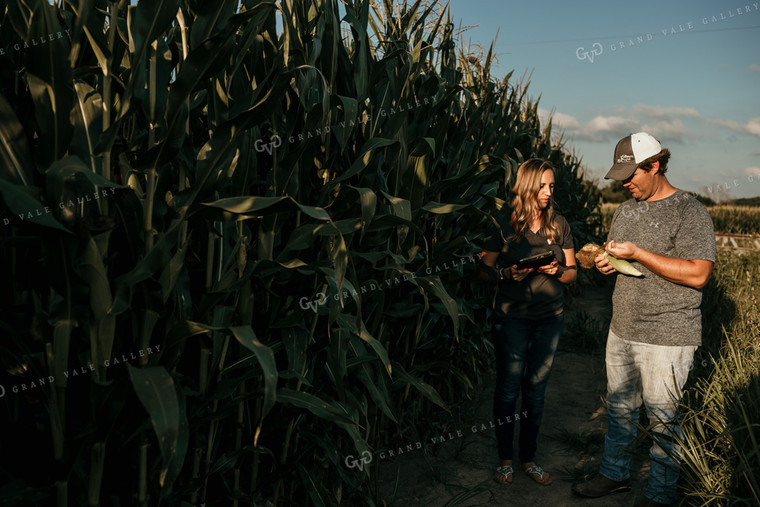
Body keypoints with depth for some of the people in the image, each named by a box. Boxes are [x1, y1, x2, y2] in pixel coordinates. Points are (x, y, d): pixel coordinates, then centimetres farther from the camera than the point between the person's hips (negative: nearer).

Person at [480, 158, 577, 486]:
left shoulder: (559, 225, 6)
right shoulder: (503, 226, -4)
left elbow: (572, 273, 10)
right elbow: (483, 271, 0)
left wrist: (557, 271, -12)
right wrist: (506, 273, -19)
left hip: (549, 319, 3)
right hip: (511, 319, -3)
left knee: (536, 390, 9)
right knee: (508, 389, 4)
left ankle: (529, 458, 24)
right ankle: (505, 458, 21)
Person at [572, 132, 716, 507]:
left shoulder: (690, 212, -12)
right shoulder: (626, 210, 11)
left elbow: (697, 274, -21)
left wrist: (637, 254, -21)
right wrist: (606, 262, 0)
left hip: (667, 338, -7)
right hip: (621, 331, 7)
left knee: (662, 419, 5)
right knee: (619, 408, 18)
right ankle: (615, 474, 35)